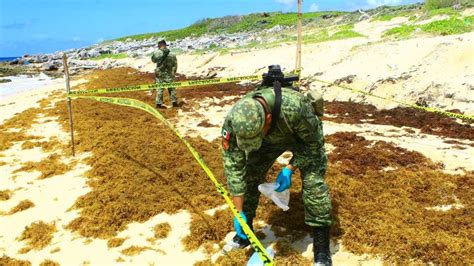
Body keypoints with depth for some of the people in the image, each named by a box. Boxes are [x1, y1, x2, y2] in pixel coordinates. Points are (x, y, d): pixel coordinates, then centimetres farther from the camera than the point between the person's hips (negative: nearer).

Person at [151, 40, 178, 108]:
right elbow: (175, 65, 0)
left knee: (159, 89, 5)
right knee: (171, 88, 9)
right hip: (169, 74, 0)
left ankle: (159, 103, 3)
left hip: (159, 74, 0)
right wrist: (173, 73, 9)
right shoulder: (172, 54, -2)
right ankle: (174, 102, 10)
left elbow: (153, 60, 10)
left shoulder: (157, 53, -6)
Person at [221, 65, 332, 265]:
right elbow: (233, 165, -26)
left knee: (313, 183, -18)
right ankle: (243, 236, 18)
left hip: (303, 137, -3)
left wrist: (290, 169, -27)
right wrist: (239, 212, -24)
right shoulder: (234, 119, -35)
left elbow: (313, 142, -24)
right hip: (271, 138, 4)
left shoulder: (295, 107, -46)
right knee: (249, 177, -3)